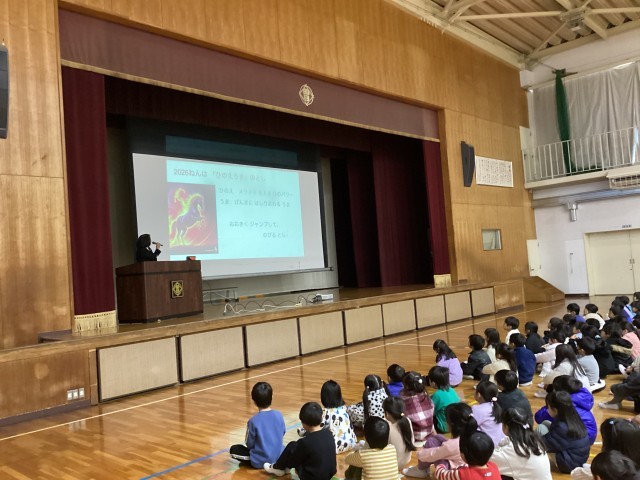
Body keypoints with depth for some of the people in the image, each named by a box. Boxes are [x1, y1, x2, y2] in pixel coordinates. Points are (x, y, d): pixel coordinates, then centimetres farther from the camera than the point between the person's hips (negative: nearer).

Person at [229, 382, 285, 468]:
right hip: (279, 457, 4)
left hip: (260, 461, -4)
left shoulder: (253, 421, -20)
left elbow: (249, 444, -10)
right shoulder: (279, 415, -9)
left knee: (233, 449, 12)